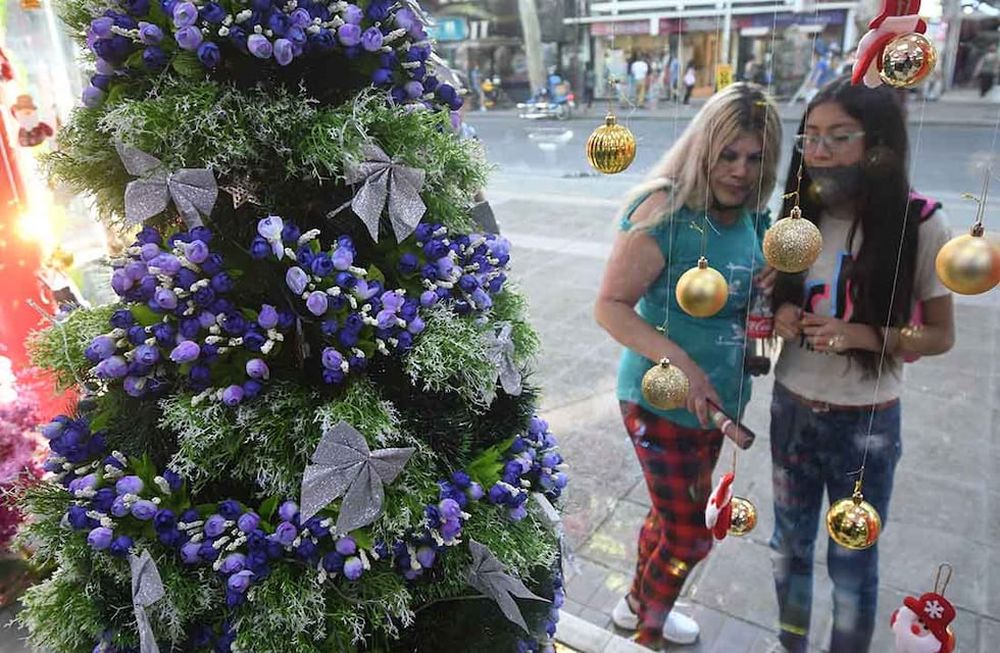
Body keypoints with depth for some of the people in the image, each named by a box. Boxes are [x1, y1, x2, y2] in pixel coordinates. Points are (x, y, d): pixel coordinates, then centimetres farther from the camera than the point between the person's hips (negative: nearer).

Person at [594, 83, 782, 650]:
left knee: (673, 515, 24)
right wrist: (681, 363, -32)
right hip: (662, 403, -7)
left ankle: (638, 604, 50)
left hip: (717, 403, 7)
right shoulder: (665, 212, -21)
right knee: (691, 535, 6)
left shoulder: (754, 219, 1)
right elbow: (610, 306, -22)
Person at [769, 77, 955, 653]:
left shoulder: (919, 225, -14)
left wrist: (864, 335, -25)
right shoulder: (797, 216, -4)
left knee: (852, 561, 14)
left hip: (865, 423, -4)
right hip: (792, 410, 4)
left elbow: (940, 335, -7)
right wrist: (779, 315, -13)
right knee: (791, 542, 21)